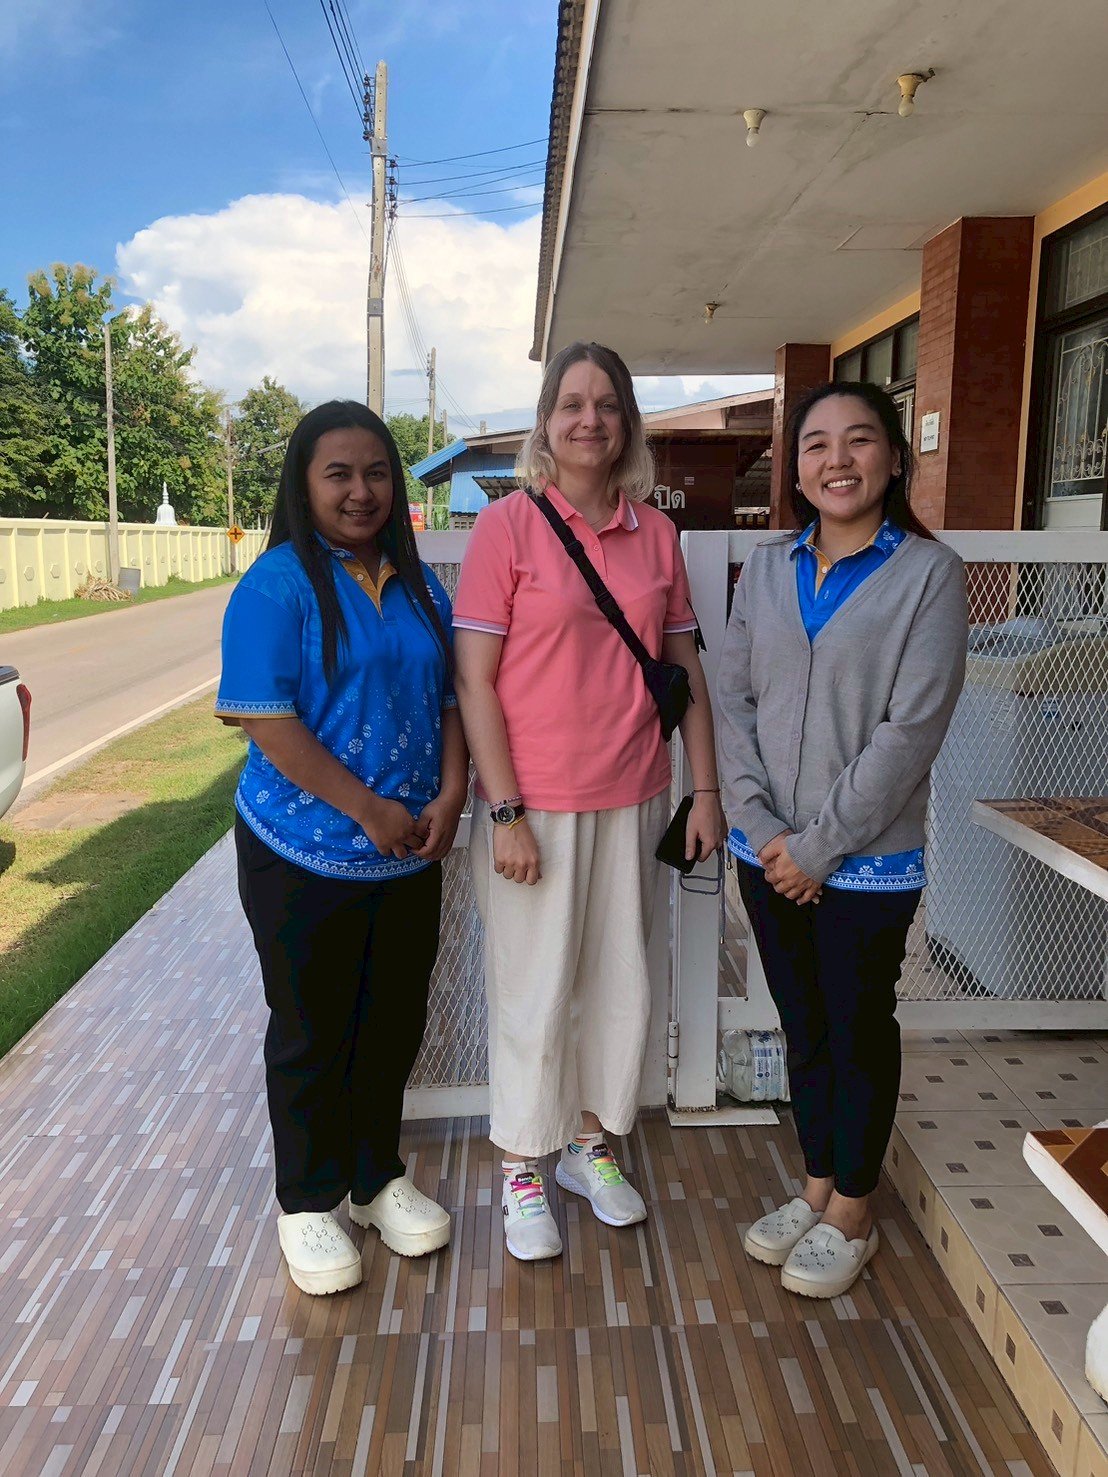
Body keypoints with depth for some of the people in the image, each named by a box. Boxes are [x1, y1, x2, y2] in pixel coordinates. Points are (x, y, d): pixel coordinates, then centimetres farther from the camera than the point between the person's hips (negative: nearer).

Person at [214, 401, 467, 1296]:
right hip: (305, 858, -5)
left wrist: (450, 794, -6)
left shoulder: (419, 585, 8)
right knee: (312, 1035, 10)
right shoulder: (278, 585, -11)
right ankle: (308, 1203, 30)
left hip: (410, 855, 6)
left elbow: (448, 699, 9)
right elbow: (266, 719, -18)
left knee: (393, 1023, 17)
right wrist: (368, 808, -19)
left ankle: (378, 1177, 38)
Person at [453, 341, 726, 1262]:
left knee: (622, 983, 15)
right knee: (535, 992, 8)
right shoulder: (509, 524, -8)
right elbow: (474, 680, -10)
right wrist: (505, 812, -15)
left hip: (633, 800, 4)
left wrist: (706, 789, 5)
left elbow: (686, 669, 9)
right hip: (535, 805, -4)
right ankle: (523, 1171, 30)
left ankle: (593, 1144, 38)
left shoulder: (656, 532, 4)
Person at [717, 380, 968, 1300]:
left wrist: (820, 843, -15)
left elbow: (913, 728, -14)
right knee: (804, 1029, 17)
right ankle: (819, 1191, 37)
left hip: (866, 861, -4)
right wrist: (761, 827, -9)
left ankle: (850, 1216, 31)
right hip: (768, 854, 4)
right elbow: (735, 702, 3)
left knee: (860, 1033, 11)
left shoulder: (928, 572, -8)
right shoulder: (767, 569, 6)